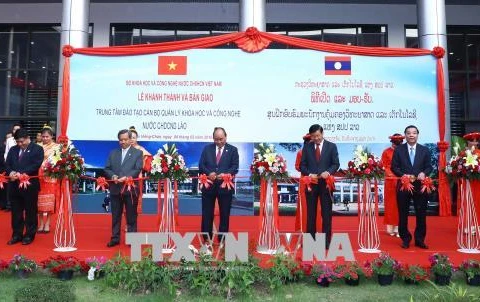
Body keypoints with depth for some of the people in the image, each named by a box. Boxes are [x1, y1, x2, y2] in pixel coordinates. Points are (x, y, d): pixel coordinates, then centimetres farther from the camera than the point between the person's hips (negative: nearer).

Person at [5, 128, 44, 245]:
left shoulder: (37, 149, -4)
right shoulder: (13, 149, 14)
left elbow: (36, 165, -13)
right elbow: (7, 164, 9)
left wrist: (22, 173, -22)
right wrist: (11, 172, -12)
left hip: (30, 185, -5)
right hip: (14, 185, 5)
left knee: (30, 212, 5)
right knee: (16, 212, 11)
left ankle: (29, 235, 16)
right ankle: (17, 235, 22)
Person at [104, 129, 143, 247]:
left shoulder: (137, 153, 3)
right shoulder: (113, 153, 14)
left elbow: (137, 170, -7)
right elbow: (107, 168, 10)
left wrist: (126, 177, -21)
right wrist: (113, 176, -11)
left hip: (130, 189, -3)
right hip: (115, 189, 4)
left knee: (131, 216, 4)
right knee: (115, 216, 10)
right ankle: (115, 238, 19)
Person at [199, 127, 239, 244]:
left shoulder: (233, 150, 3)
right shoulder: (207, 148, 8)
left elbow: (235, 167, -4)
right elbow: (201, 165, 2)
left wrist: (225, 174, -22)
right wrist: (209, 173, -17)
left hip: (225, 186, -1)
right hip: (208, 185, 1)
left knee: (225, 214, 7)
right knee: (207, 214, 7)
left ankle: (222, 240, 18)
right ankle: (207, 239, 18)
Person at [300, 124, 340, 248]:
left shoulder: (331, 146, 2)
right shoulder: (307, 147, 6)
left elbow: (336, 164, -1)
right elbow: (302, 165, 4)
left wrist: (328, 172, -20)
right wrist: (309, 174, -14)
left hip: (326, 183, -1)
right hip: (311, 183, 1)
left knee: (326, 213, 4)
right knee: (310, 213, 8)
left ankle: (326, 242, 13)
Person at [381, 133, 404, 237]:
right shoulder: (386, 152, 1)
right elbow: (384, 167, 0)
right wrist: (392, 175, -13)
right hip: (390, 181, -1)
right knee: (390, 203, 4)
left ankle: (398, 228, 5)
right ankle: (390, 228, 9)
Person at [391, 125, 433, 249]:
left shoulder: (425, 150, 6)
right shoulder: (398, 149, 2)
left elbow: (429, 167, 4)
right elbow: (394, 167, -1)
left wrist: (424, 173, -16)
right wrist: (403, 175, -17)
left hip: (420, 185, 1)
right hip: (403, 185, -1)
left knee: (421, 213, 6)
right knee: (403, 214, 6)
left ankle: (419, 239, 20)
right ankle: (405, 239, 20)